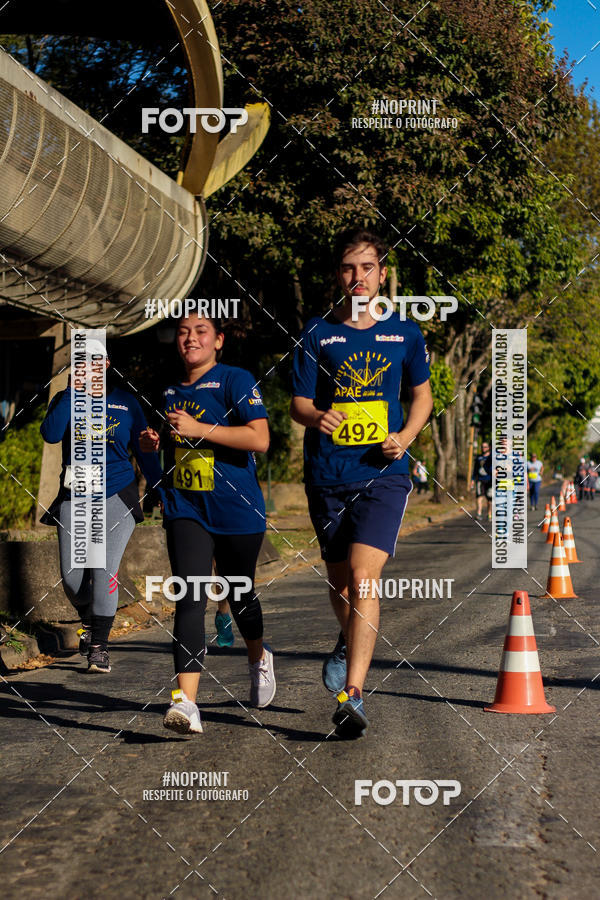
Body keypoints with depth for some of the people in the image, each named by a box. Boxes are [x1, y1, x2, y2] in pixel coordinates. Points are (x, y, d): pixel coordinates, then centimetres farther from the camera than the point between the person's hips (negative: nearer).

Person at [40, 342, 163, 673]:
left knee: (105, 570, -13)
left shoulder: (125, 401, 6)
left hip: (117, 495, -1)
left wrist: (161, 491, 8)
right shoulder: (64, 400, 6)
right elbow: (50, 434, -14)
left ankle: (99, 647, -6)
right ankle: (88, 620, 32)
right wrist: (73, 394, -16)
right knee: (72, 576, 0)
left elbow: (143, 450, 12)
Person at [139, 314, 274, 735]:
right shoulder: (169, 391, 12)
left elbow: (260, 439, -20)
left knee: (239, 593, 15)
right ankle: (186, 701, -22)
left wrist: (198, 428, -22)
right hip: (186, 510, 3)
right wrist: (152, 440, 5)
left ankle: (259, 658, 47)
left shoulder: (236, 380, -7)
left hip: (238, 510, -3)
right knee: (190, 599, -13)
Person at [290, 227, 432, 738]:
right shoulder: (317, 334, 4)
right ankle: (350, 642, 47)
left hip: (384, 471, -2)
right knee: (339, 580, 14)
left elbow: (422, 394, 18)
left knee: (363, 576, -18)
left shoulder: (405, 333, 6)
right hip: (328, 474, 2)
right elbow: (299, 403, 3)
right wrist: (317, 416, -21)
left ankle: (351, 693, -19)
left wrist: (406, 435, -1)